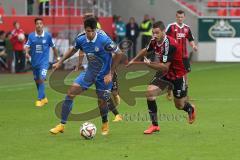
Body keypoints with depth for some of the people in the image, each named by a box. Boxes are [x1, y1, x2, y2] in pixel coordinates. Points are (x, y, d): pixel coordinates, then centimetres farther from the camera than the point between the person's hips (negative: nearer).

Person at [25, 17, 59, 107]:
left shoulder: (48, 36, -4)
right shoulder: (31, 36, -2)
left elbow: (53, 47, 7)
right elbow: (27, 46, -10)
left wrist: (56, 57, 12)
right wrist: (27, 53, -31)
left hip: (44, 62, -3)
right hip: (34, 62, 3)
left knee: (41, 79, -19)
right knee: (37, 81, 14)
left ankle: (39, 100, -18)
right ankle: (44, 98, 33)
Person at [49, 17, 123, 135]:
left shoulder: (104, 40, -25)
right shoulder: (81, 39, -11)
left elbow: (118, 54, -16)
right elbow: (73, 49, 13)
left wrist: (110, 74, -16)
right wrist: (60, 62, 12)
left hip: (104, 75, -4)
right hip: (90, 72, 4)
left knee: (102, 102, 3)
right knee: (71, 92, -10)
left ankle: (105, 124, 37)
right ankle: (62, 125, -4)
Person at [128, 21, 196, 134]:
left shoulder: (169, 44, -30)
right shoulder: (154, 41, -9)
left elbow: (165, 66, -33)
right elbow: (146, 50, 16)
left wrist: (150, 64, -36)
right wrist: (134, 60, 22)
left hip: (177, 75, -6)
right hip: (164, 73, 6)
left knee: (179, 105, 8)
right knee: (150, 92, -16)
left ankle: (190, 109, 48)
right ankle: (154, 125, -7)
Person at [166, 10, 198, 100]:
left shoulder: (187, 28, 8)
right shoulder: (171, 27, -5)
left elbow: (190, 39, 16)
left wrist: (193, 46, -3)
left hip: (184, 55, 4)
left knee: (185, 72, 3)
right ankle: (169, 93, 15)